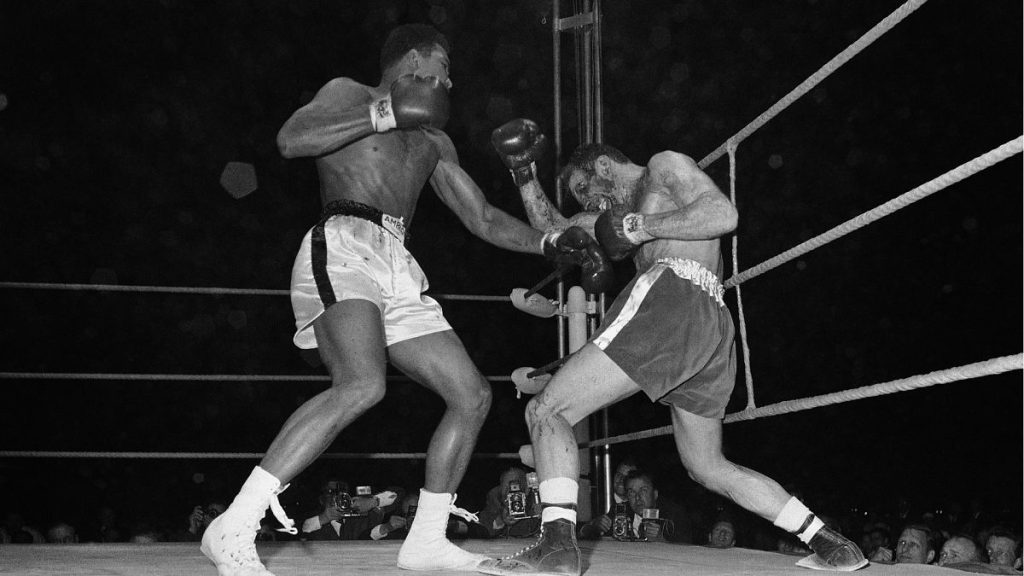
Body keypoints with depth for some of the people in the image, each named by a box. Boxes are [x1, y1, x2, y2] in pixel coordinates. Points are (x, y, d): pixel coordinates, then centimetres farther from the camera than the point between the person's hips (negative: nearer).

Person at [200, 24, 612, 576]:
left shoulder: (434, 143, 30)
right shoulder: (348, 94, 10)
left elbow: (484, 220, 29)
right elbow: (290, 139, -10)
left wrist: (553, 244, 15)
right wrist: (388, 113, -9)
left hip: (398, 272, 8)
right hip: (343, 248, -8)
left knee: (472, 396, 3)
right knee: (362, 384, -32)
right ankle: (233, 529, -31)